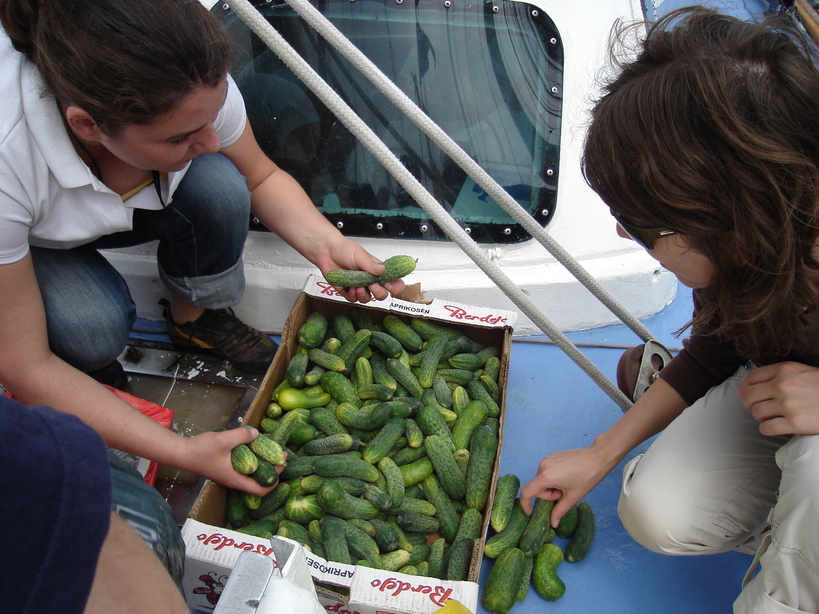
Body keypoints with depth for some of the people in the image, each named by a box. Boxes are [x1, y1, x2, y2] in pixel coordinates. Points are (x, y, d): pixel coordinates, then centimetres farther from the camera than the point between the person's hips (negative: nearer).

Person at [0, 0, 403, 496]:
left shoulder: (195, 86, -32)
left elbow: (261, 177, -9)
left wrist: (325, 244, -28)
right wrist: (182, 452, -34)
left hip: (123, 204, 4)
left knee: (218, 186, -27)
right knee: (94, 327, -33)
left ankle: (195, 317, 2)